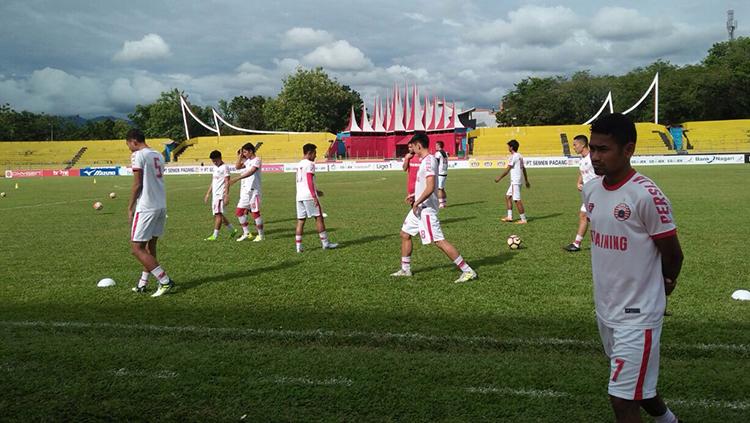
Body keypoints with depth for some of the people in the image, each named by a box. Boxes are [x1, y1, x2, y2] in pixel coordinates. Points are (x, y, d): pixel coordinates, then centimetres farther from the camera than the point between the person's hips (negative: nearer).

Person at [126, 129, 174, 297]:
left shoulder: (138, 155, -9)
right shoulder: (158, 155, 15)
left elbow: (137, 184, -12)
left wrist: (130, 208, -5)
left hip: (146, 208, -8)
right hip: (161, 206, 9)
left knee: (137, 248, -2)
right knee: (150, 246, 16)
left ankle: (165, 281, -6)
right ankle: (143, 283, 22)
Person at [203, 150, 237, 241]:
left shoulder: (224, 167, -8)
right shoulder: (215, 167, 18)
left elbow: (227, 182, -13)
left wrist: (226, 195, -20)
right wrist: (208, 194, 22)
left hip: (220, 194, -9)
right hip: (215, 194, 9)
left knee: (218, 214, -10)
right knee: (219, 215, 11)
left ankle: (215, 236, -12)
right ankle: (232, 231, 21)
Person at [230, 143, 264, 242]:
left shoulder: (256, 160, -12)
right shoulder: (247, 161, 15)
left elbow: (250, 172, -25)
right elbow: (237, 167, 19)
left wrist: (236, 179, -32)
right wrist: (239, 156, 9)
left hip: (253, 191, -9)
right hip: (245, 191, 9)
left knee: (255, 212, -4)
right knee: (239, 211, 8)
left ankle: (261, 235, 8)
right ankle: (246, 233, 17)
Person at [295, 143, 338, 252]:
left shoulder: (299, 164, 19)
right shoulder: (309, 164, -8)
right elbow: (310, 181, -17)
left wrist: (315, 191, 32)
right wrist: (314, 196, -19)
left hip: (299, 196, 8)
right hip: (308, 195, -8)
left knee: (300, 220, 6)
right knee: (319, 218, 1)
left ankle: (298, 246, 3)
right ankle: (325, 243, 5)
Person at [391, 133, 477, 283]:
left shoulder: (428, 161, -19)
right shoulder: (426, 160, 12)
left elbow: (430, 188, -28)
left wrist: (417, 203, -20)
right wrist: (415, 195, 24)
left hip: (426, 209, -11)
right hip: (420, 208, 11)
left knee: (439, 241, -11)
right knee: (405, 234, 17)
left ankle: (468, 271, -8)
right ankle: (405, 270, 28)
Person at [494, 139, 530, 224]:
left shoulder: (513, 157, -14)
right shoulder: (520, 156, 14)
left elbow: (508, 169, -16)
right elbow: (524, 169, 19)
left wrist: (500, 177, -9)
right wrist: (526, 181, 24)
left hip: (515, 181, -10)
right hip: (515, 181, 10)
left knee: (517, 200, -7)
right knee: (508, 196, 14)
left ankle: (523, 219, -4)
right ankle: (509, 216, 13)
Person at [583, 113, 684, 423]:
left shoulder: (647, 195, -21)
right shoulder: (590, 190, 1)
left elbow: (673, 254, -9)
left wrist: (664, 283, 7)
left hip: (637, 315, -7)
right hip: (605, 309, 7)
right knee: (636, 384, 25)